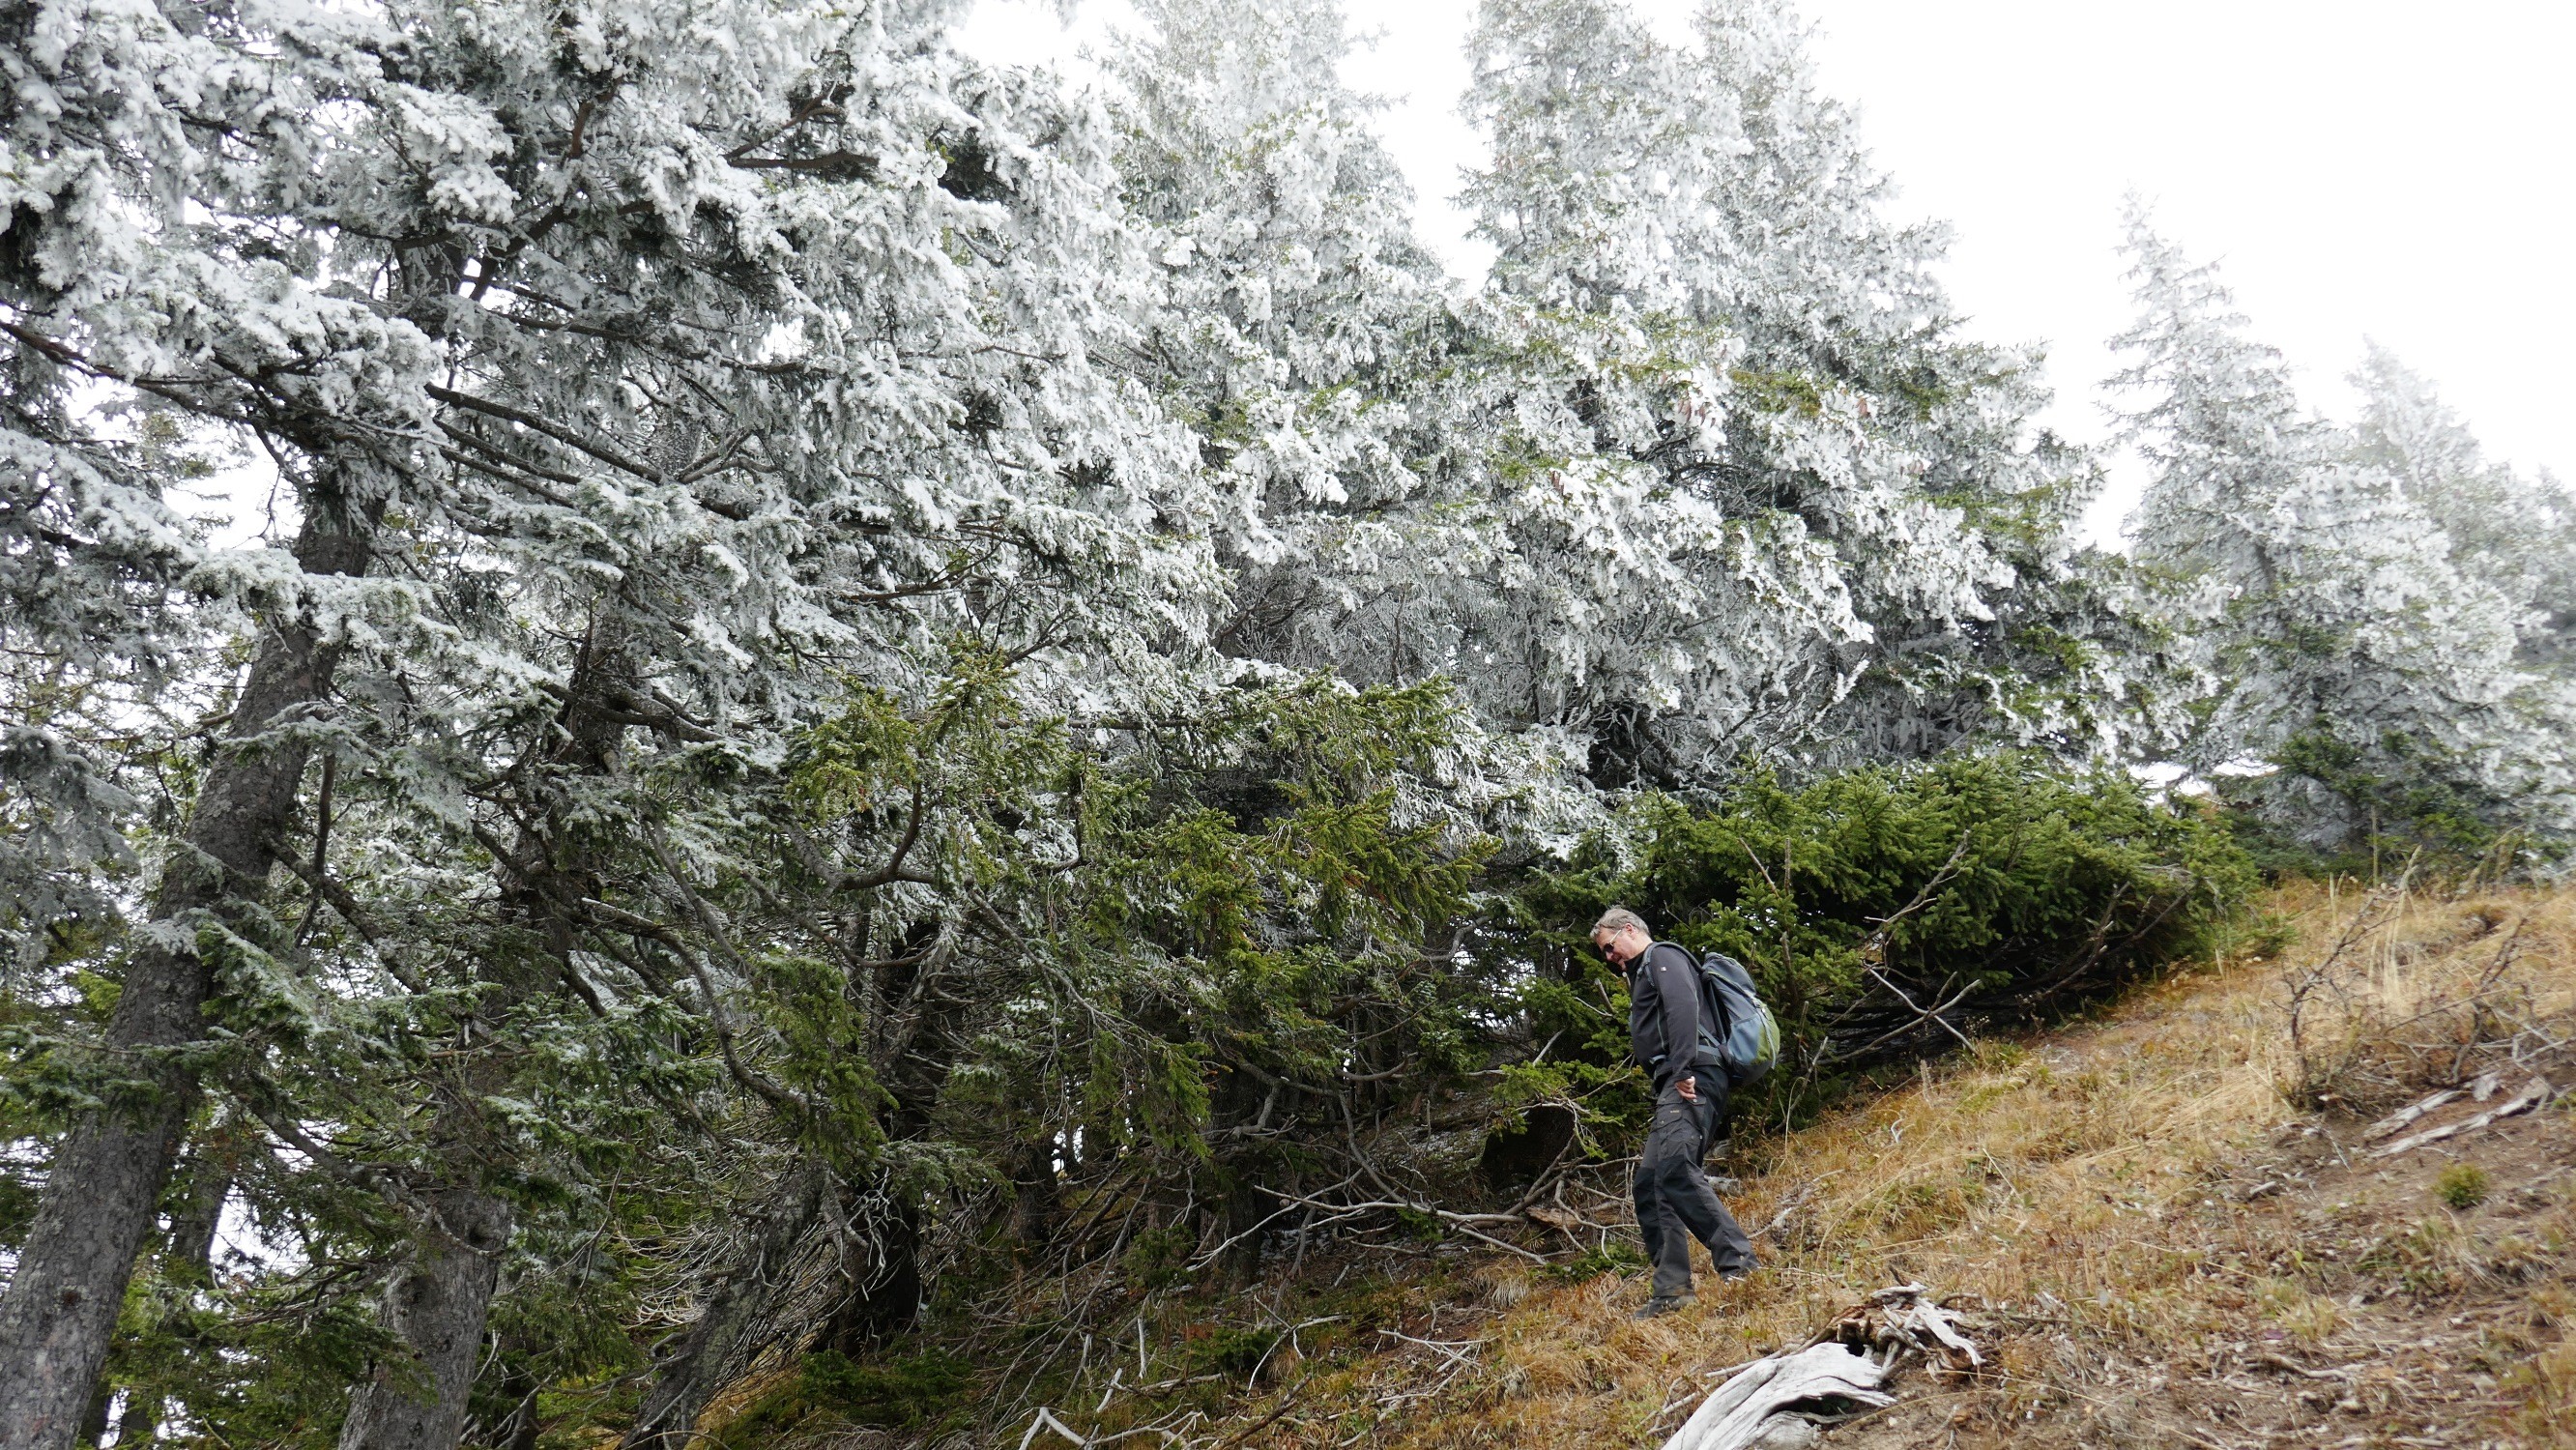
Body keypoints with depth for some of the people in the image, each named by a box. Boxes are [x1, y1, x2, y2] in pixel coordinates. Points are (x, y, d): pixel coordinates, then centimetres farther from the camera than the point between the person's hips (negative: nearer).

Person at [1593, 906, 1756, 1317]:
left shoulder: (1662, 956, 3)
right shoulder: (1642, 973, 33)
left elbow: (1683, 1007, -16)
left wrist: (1683, 1069, -26)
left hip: (1693, 1079, -11)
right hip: (1674, 1088, 11)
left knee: (1674, 1169, -26)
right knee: (1649, 1185, 4)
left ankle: (1738, 1263, -30)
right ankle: (1671, 1290, 2)